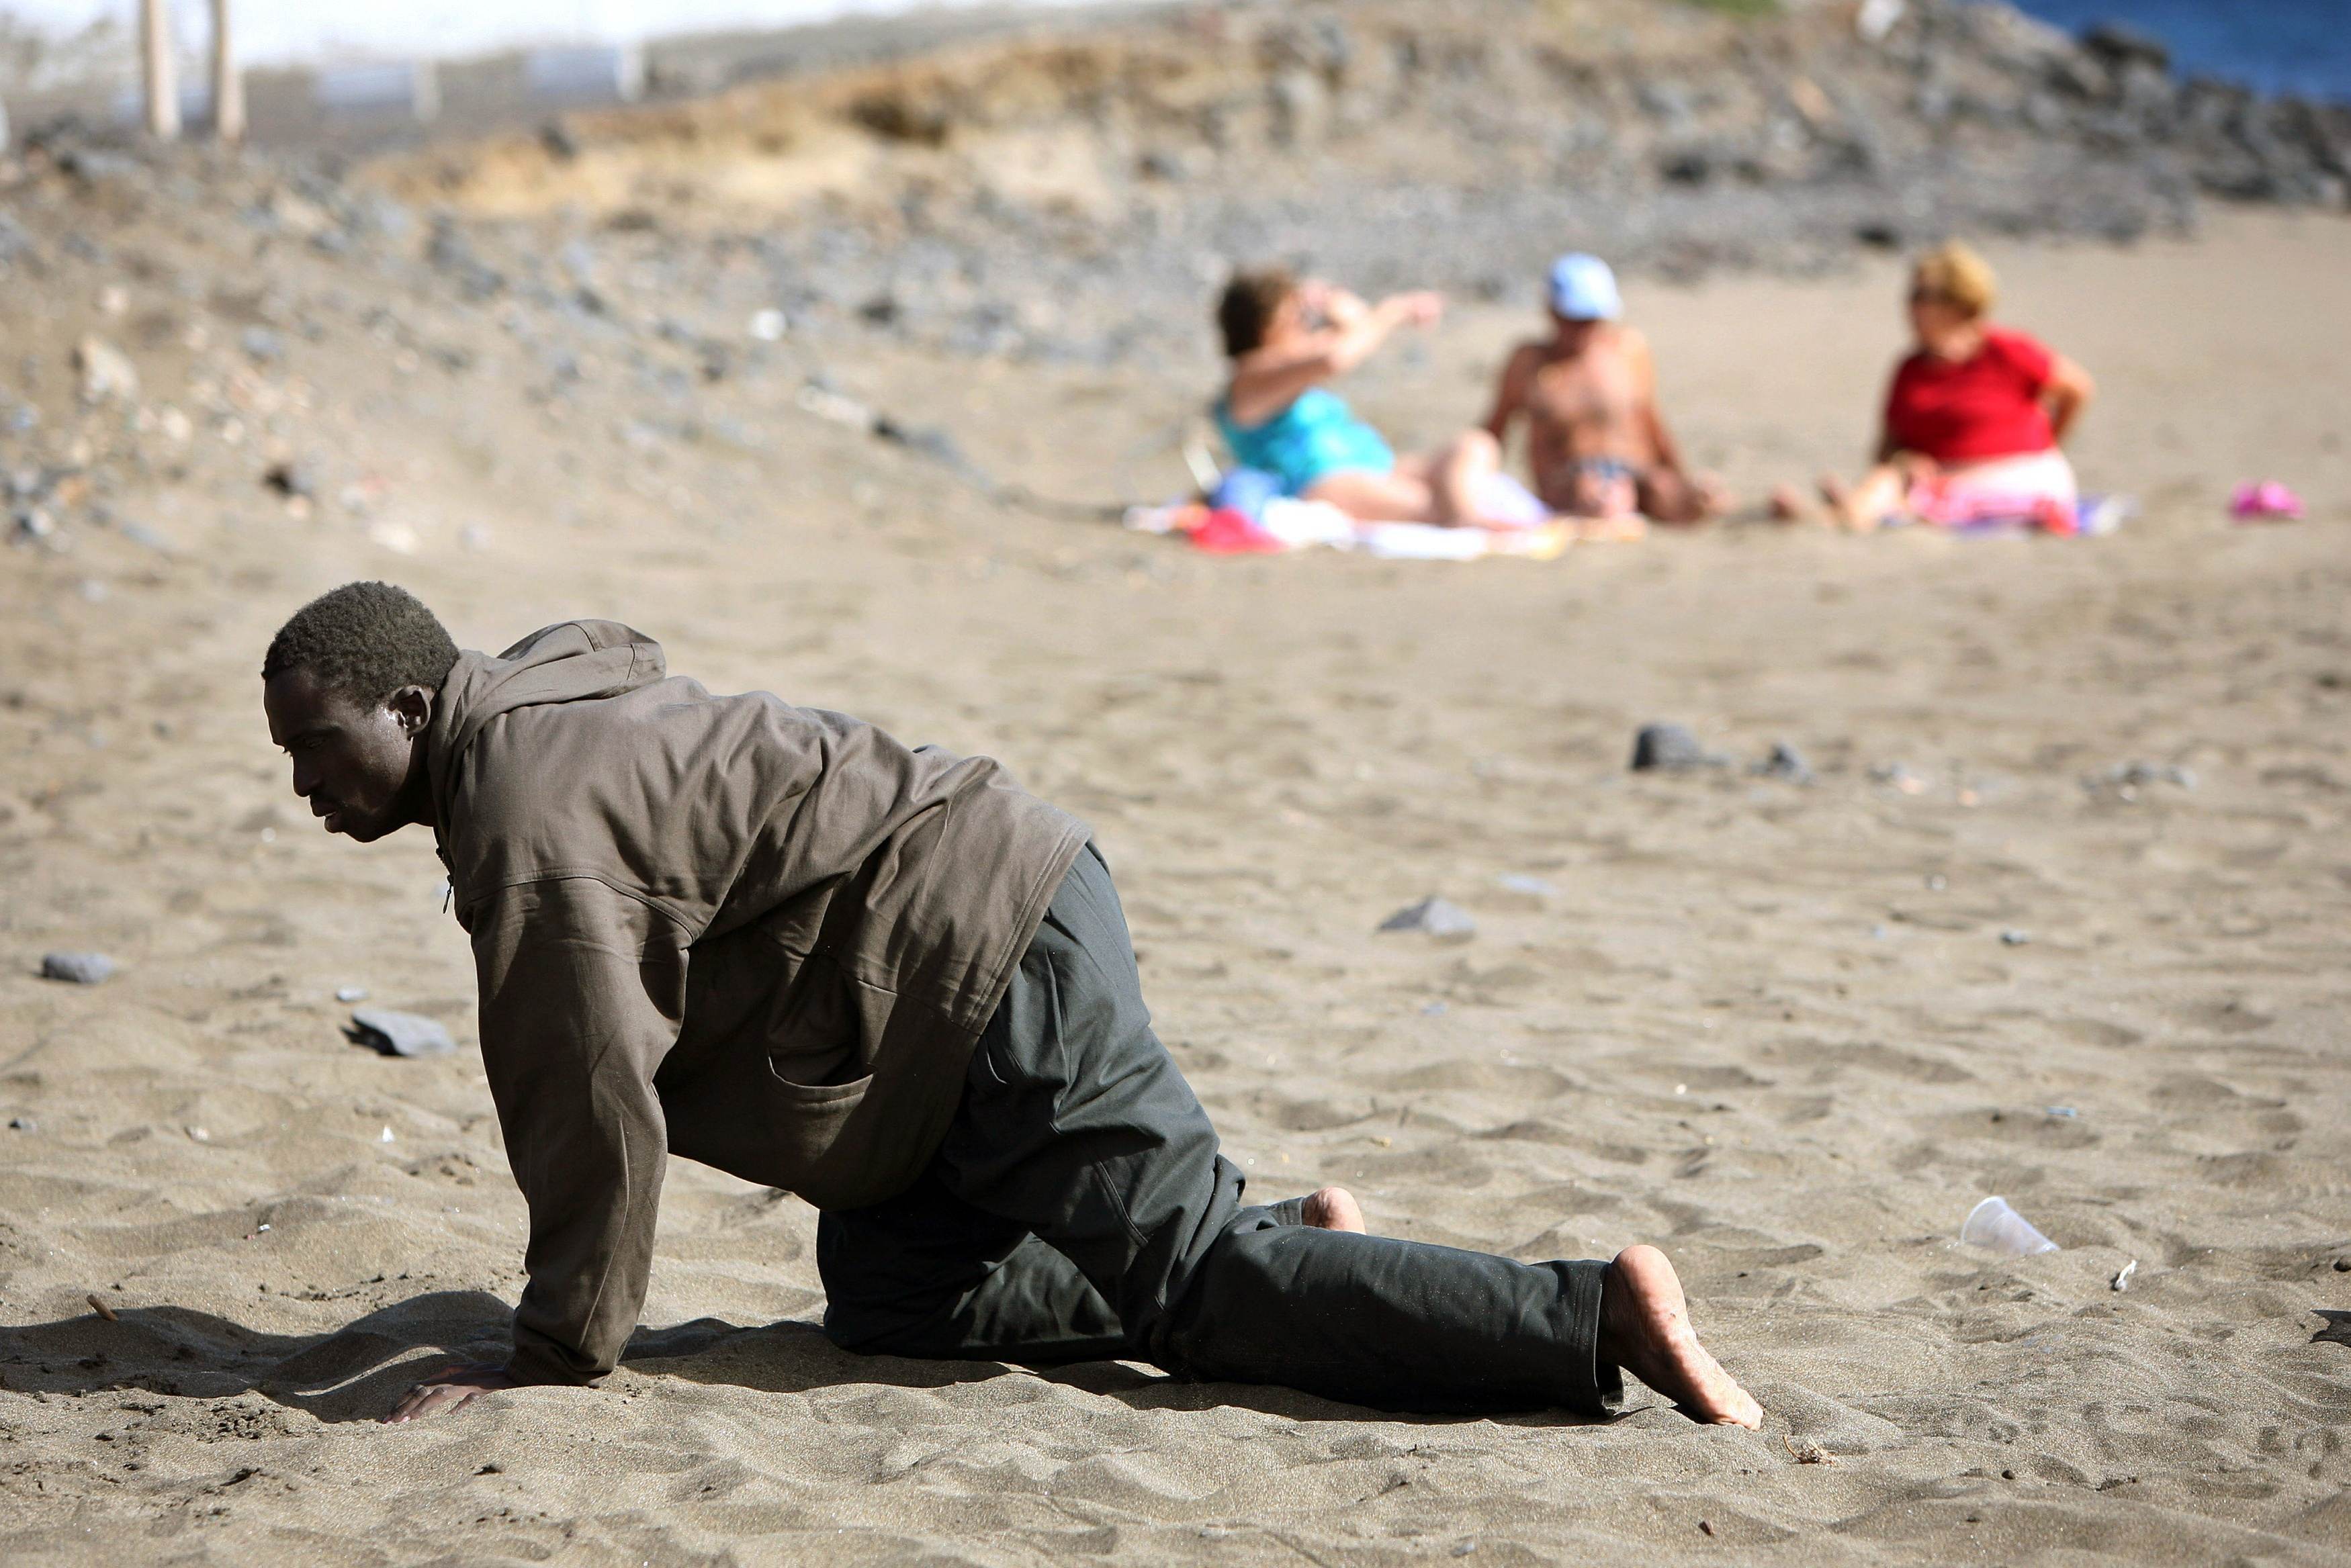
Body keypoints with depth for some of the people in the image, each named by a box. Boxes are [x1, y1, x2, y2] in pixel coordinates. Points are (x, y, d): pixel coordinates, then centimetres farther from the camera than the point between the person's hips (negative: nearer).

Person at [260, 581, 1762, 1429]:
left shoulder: (527, 820, -17)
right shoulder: (542, 690, 16)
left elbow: (595, 1099, -19)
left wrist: (558, 1350, -9)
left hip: (1000, 969, -10)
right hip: (992, 919, 10)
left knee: (1193, 1287, -10)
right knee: (887, 1304, 14)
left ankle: (1600, 1316, -13)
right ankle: (1288, 1244, 14)